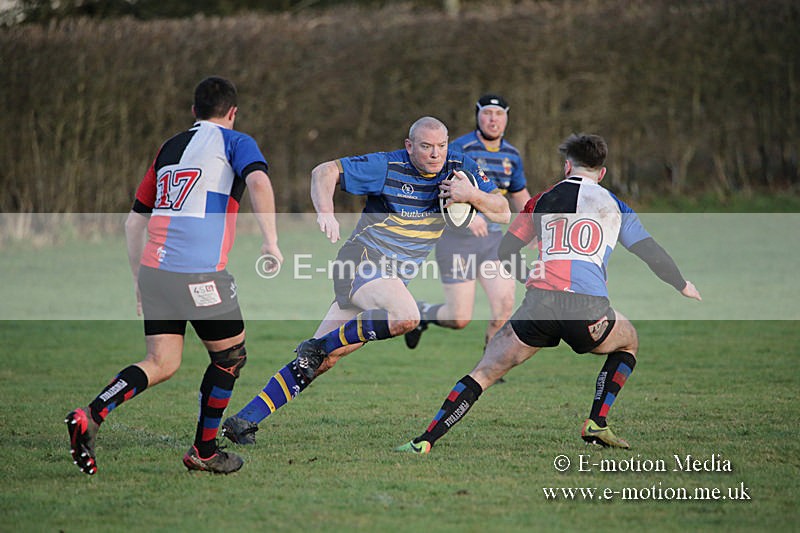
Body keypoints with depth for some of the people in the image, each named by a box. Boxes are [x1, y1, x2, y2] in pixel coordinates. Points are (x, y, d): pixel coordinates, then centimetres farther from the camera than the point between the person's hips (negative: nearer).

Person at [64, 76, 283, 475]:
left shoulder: (168, 149, 22)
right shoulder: (235, 142, 6)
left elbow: (134, 221, 22)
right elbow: (259, 182, -18)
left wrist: (140, 281, 29)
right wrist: (270, 240, -15)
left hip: (154, 269, 6)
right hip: (200, 273, -6)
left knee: (161, 364, 8)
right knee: (231, 355, 14)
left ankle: (90, 416, -14)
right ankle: (203, 451, 18)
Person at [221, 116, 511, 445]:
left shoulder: (461, 169, 4)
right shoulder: (387, 167, -10)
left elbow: (503, 213, 3)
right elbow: (324, 171, -7)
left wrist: (472, 195, -17)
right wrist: (325, 211, -26)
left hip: (393, 278, 6)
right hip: (363, 259, -6)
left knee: (322, 360, 2)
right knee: (406, 317, -35)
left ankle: (244, 421, 6)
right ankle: (319, 345, -15)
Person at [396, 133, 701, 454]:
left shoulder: (541, 201, 18)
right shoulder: (614, 205, 18)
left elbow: (505, 253, 19)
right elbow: (651, 253, 19)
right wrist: (683, 286, 36)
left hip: (539, 305, 0)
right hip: (589, 307, 0)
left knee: (484, 372, 10)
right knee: (629, 342, 32)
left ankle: (425, 442, -3)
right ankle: (597, 423, 19)